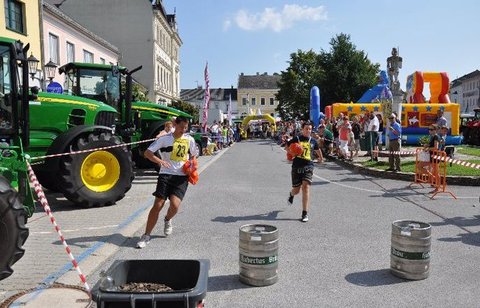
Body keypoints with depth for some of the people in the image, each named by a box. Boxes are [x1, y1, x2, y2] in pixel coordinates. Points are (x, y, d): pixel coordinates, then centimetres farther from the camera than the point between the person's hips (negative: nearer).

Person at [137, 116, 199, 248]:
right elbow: (147, 153, -2)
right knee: (157, 205, -6)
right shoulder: (165, 138, -1)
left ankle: (168, 220, 22)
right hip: (166, 175, -1)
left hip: (182, 177, 2)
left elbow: (193, 155, 25)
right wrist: (160, 161, -20)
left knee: (175, 205, -15)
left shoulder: (189, 139, 9)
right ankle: (146, 235, 8)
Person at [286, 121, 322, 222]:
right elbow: (287, 146, 12)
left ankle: (305, 213, -10)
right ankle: (291, 194, 50)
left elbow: (317, 150, 29)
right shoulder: (296, 139, 1)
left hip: (308, 166, 0)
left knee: (306, 187, -16)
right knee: (296, 190, 8)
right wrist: (291, 152, -8)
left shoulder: (313, 141, 9)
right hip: (297, 166, 0)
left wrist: (320, 158, 44)